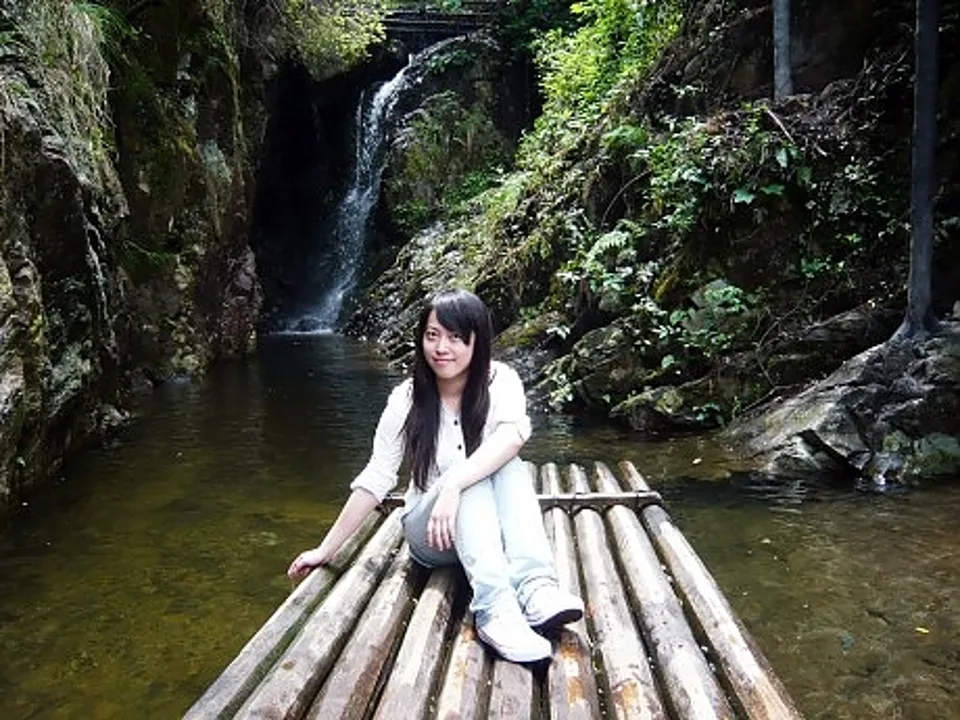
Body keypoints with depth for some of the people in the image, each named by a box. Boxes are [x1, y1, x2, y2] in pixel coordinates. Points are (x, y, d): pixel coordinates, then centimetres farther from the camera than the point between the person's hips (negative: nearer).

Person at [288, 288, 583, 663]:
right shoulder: (406, 400, -10)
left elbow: (512, 435, -32)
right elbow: (374, 480, -6)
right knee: (473, 481, -32)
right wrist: (326, 549, -6)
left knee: (509, 466, -29)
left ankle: (535, 589, -44)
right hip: (430, 534, 0)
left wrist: (452, 485, -45)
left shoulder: (500, 381, -11)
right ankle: (495, 610, -49)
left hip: (493, 525, 1)